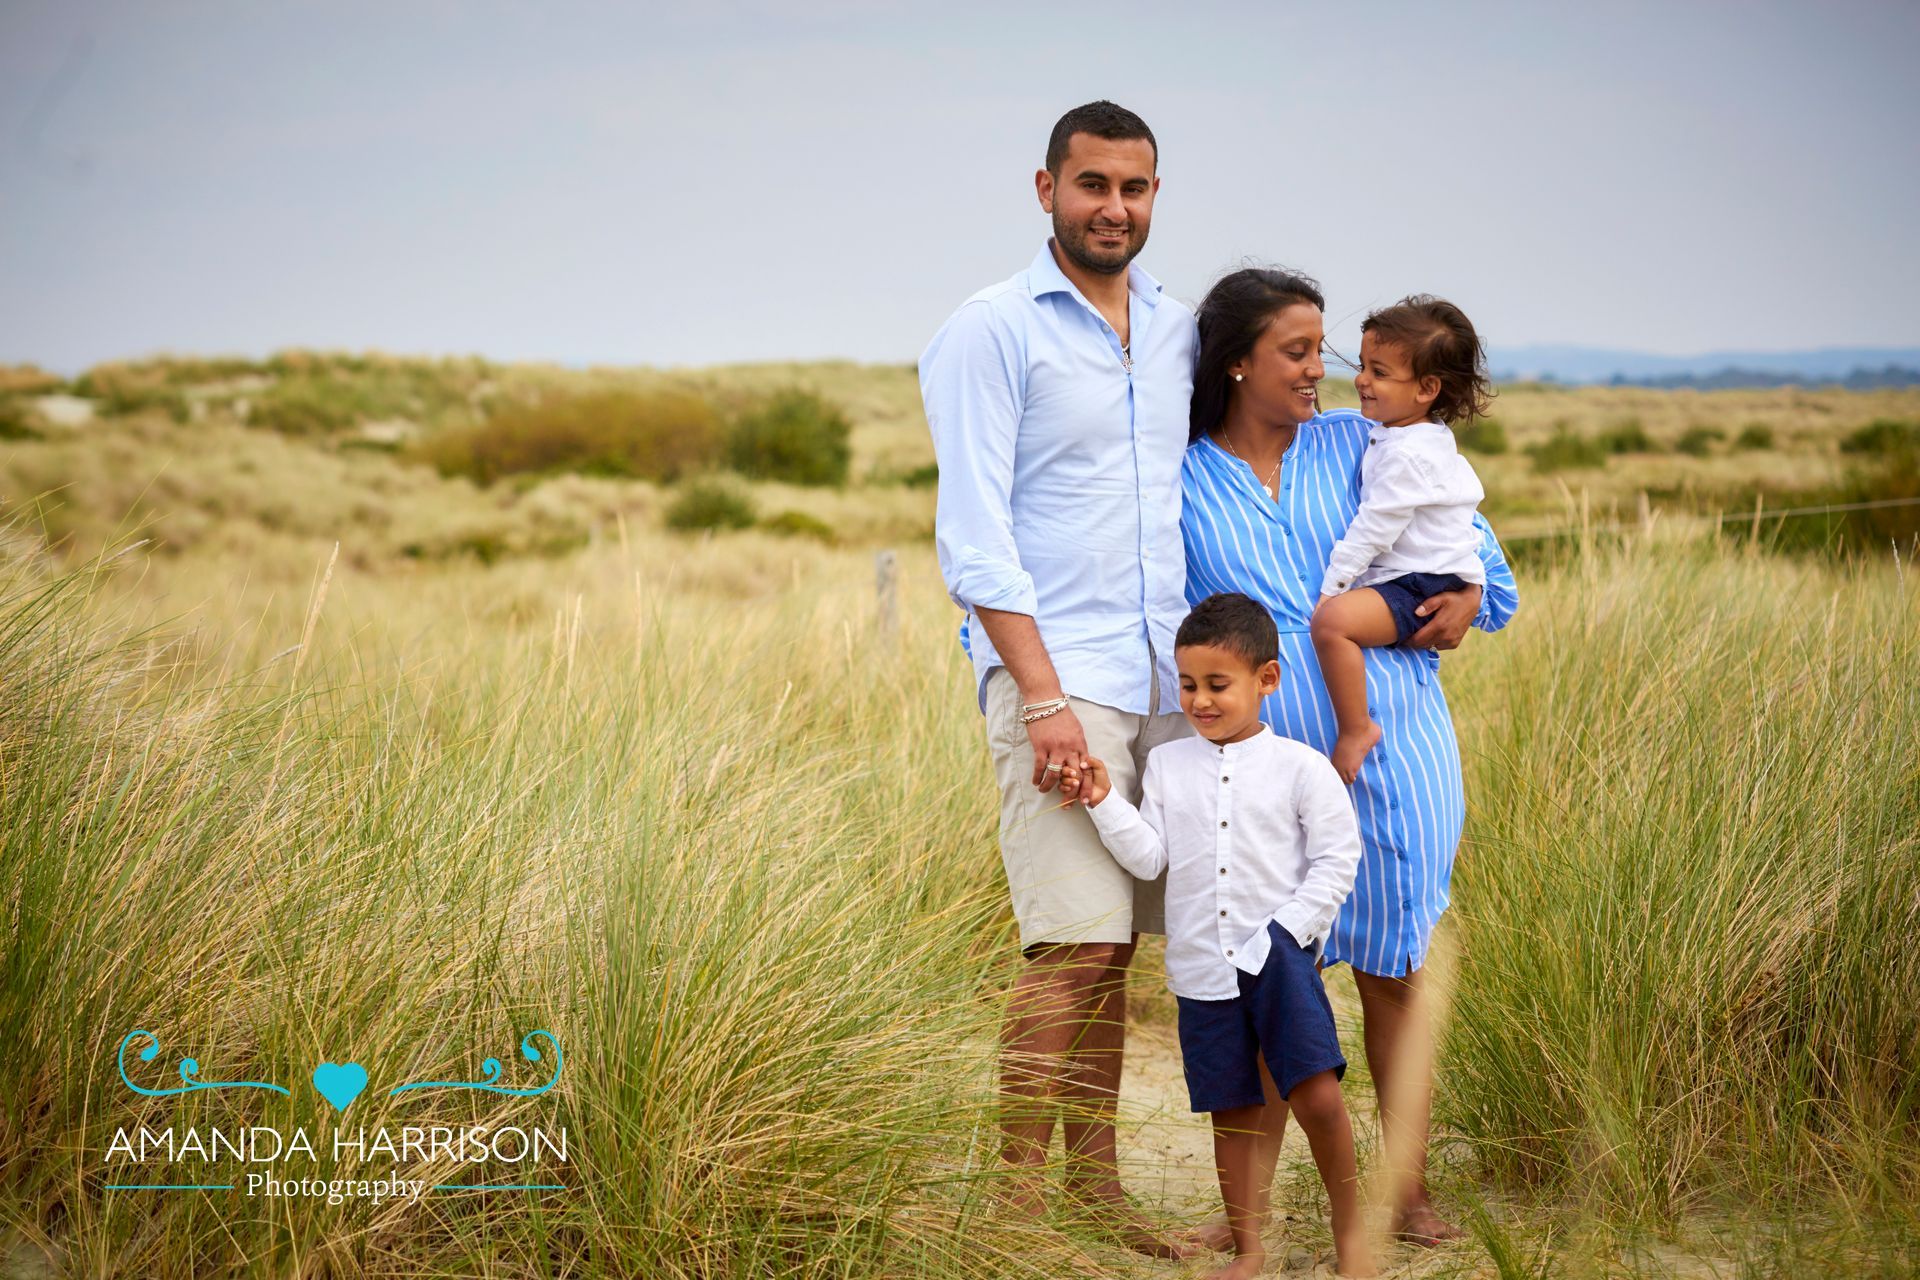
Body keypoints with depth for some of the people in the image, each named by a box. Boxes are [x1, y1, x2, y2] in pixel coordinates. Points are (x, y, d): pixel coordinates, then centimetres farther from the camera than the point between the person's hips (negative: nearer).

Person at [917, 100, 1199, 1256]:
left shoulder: (1178, 330, 15)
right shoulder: (992, 332, -3)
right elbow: (972, 533, -9)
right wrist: (1041, 696, -16)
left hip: (1165, 678, 6)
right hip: (1056, 675, -6)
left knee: (1116, 946, 8)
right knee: (1075, 946, -10)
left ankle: (1096, 1185, 16)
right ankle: (1020, 1203, -2)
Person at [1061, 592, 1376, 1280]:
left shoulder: (1301, 768, -1)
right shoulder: (1166, 765, 8)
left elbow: (1337, 859, -2)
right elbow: (1149, 855, 2)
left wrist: (1288, 930, -10)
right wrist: (1105, 804, -11)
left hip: (1280, 958, -3)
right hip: (1202, 966, 3)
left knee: (1315, 1090, -15)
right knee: (1232, 1109, 10)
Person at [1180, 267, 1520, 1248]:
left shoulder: (1358, 446, 11)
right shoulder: (1178, 483, 6)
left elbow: (1460, 527, 21)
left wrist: (1471, 594, 3)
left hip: (1392, 744, 1)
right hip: (1266, 755, -1)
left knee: (1393, 973, 5)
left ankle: (1406, 1188, 15)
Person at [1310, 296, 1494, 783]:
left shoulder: (1409, 454, -20)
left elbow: (1373, 528, -20)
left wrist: (1331, 589, -15)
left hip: (1423, 588, -12)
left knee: (1332, 621, -31)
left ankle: (1356, 729, -25)